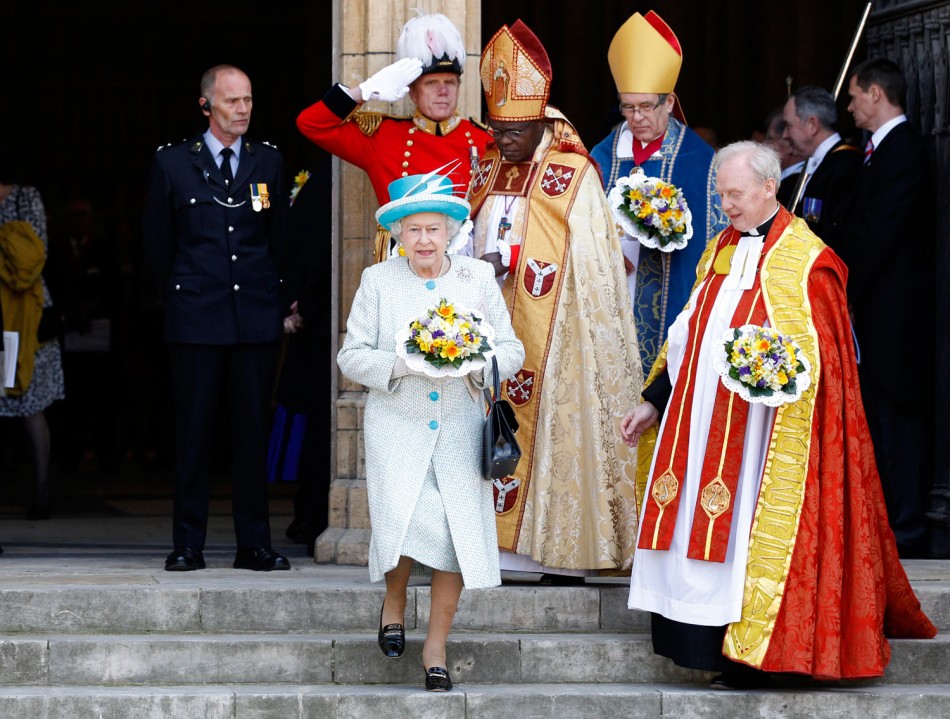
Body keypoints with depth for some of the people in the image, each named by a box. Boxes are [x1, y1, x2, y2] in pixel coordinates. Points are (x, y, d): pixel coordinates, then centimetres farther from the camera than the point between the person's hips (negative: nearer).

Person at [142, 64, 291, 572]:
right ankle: (188, 545, 5)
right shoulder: (172, 163, 4)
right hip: (196, 319, -2)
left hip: (257, 316, 2)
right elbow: (156, 244, 11)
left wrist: (273, 293, 13)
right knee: (193, 432, -1)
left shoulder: (268, 162, 10)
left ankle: (253, 544, 8)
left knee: (253, 430, 3)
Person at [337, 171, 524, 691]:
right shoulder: (378, 280, 5)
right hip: (397, 427, -1)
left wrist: (476, 361, -14)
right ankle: (394, 599, 15)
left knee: (457, 532, -7)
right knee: (405, 522, -19)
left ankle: (435, 648, 9)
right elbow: (351, 355, 3)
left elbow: (511, 350, 7)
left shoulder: (478, 278, 7)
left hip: (460, 429, 1)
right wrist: (401, 365, -14)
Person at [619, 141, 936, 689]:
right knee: (702, 535, 4)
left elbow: (819, 357, -12)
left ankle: (749, 662, 0)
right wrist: (654, 402, 15)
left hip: (758, 430, -7)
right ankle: (718, 655, 10)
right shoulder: (722, 250, 14)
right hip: (703, 425, 7)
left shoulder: (805, 260, -8)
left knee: (744, 541, -6)